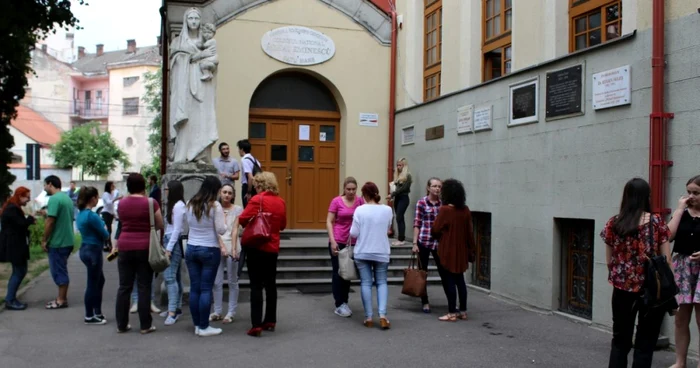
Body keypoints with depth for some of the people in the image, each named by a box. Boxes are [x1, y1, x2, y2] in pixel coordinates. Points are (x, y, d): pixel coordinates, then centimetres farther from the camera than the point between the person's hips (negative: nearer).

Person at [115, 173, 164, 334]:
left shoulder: (121, 203, 5)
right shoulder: (150, 202, -6)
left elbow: (123, 222, 14)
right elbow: (160, 225, 1)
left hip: (125, 246, 3)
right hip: (145, 247, -3)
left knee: (124, 287, 9)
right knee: (144, 287, 2)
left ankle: (121, 324, 16)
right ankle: (145, 325, 7)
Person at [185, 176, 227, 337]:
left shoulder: (190, 204, 6)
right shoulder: (215, 205, -11)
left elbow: (189, 224, 14)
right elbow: (220, 230, -11)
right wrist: (223, 223, 10)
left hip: (191, 249, 5)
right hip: (209, 250, -5)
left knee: (194, 288, 8)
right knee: (206, 289, 0)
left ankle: (197, 325, 16)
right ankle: (204, 327, 5)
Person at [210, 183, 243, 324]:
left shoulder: (237, 209, 1)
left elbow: (235, 230, -7)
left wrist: (233, 249, -18)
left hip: (231, 248, -3)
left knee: (232, 282, 4)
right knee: (217, 282, 6)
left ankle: (231, 313, 10)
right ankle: (217, 311, 16)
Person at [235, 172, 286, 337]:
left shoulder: (258, 199, -13)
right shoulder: (281, 201, 5)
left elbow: (242, 220, -14)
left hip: (257, 247, -6)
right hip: (273, 247, 6)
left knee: (256, 285, -3)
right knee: (270, 284, 14)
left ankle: (256, 324, -4)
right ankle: (270, 321, 22)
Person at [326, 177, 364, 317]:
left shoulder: (360, 201, 1)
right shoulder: (336, 201, -5)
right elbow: (329, 222, -5)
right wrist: (332, 241, -14)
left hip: (353, 243, 3)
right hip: (338, 242, -3)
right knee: (338, 273, 2)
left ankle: (344, 303, 22)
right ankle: (339, 305, 7)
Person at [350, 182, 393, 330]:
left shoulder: (360, 210, -11)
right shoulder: (387, 210, -5)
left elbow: (353, 233, -8)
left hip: (363, 252, -1)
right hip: (381, 253, 1)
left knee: (366, 283, 6)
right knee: (381, 282, 11)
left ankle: (368, 317, 7)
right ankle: (382, 315, -3)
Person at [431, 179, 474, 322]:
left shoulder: (445, 209, -16)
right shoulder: (465, 210, 1)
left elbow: (435, 230, -13)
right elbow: (470, 231, 5)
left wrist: (439, 236, 9)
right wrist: (470, 246, 15)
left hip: (447, 251, -6)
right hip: (461, 250, 6)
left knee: (448, 281, 2)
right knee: (459, 279, 15)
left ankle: (452, 313, 5)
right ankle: (463, 311, 21)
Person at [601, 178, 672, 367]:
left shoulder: (613, 223, 0)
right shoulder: (657, 222, -5)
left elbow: (609, 260, 5)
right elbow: (666, 260, -5)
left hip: (622, 288, 2)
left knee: (620, 340, 15)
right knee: (645, 343, 8)